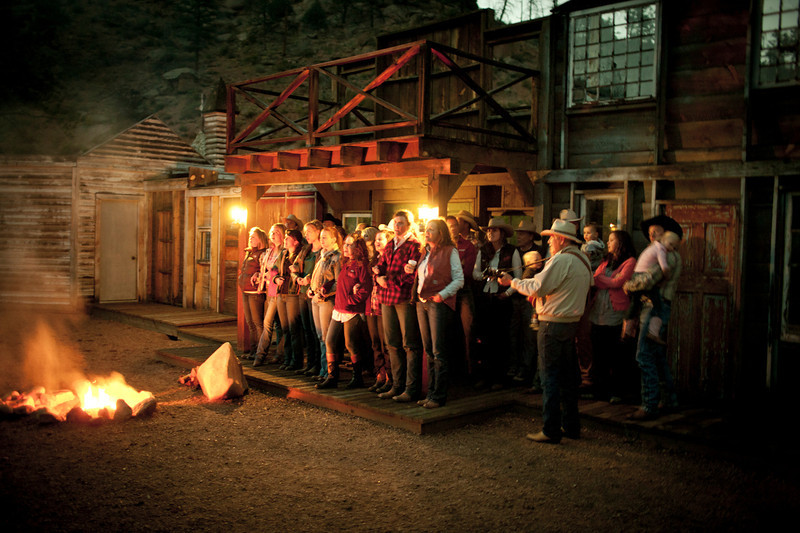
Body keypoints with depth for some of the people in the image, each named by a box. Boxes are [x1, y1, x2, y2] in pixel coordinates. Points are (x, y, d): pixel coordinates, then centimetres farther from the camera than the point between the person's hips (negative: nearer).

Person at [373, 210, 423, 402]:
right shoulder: (390, 245, 19)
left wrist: (389, 281, -13)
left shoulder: (414, 245, -4)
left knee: (410, 344, -4)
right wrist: (379, 276, -6)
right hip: (387, 297, 7)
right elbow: (380, 266, 16)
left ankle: (412, 389, -1)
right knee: (393, 344, 10)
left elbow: (412, 274, -13)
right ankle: (397, 385, 19)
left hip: (405, 297, -7)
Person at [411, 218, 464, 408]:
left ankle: (439, 396, -2)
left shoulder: (449, 251, -2)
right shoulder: (424, 252, 20)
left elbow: (459, 279, -6)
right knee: (429, 351, 9)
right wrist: (411, 270, 5)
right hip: (422, 303, 7)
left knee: (438, 351, -7)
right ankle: (431, 393, 15)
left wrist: (442, 294, -18)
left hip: (439, 303, -7)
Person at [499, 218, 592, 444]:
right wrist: (541, 293, 15)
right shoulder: (583, 260, 12)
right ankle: (571, 425, 22)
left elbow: (537, 288, -17)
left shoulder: (561, 260, -16)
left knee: (550, 377, -4)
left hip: (553, 323, -9)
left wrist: (512, 281, -4)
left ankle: (551, 430, 0)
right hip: (572, 322, 9)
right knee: (568, 376, 14)